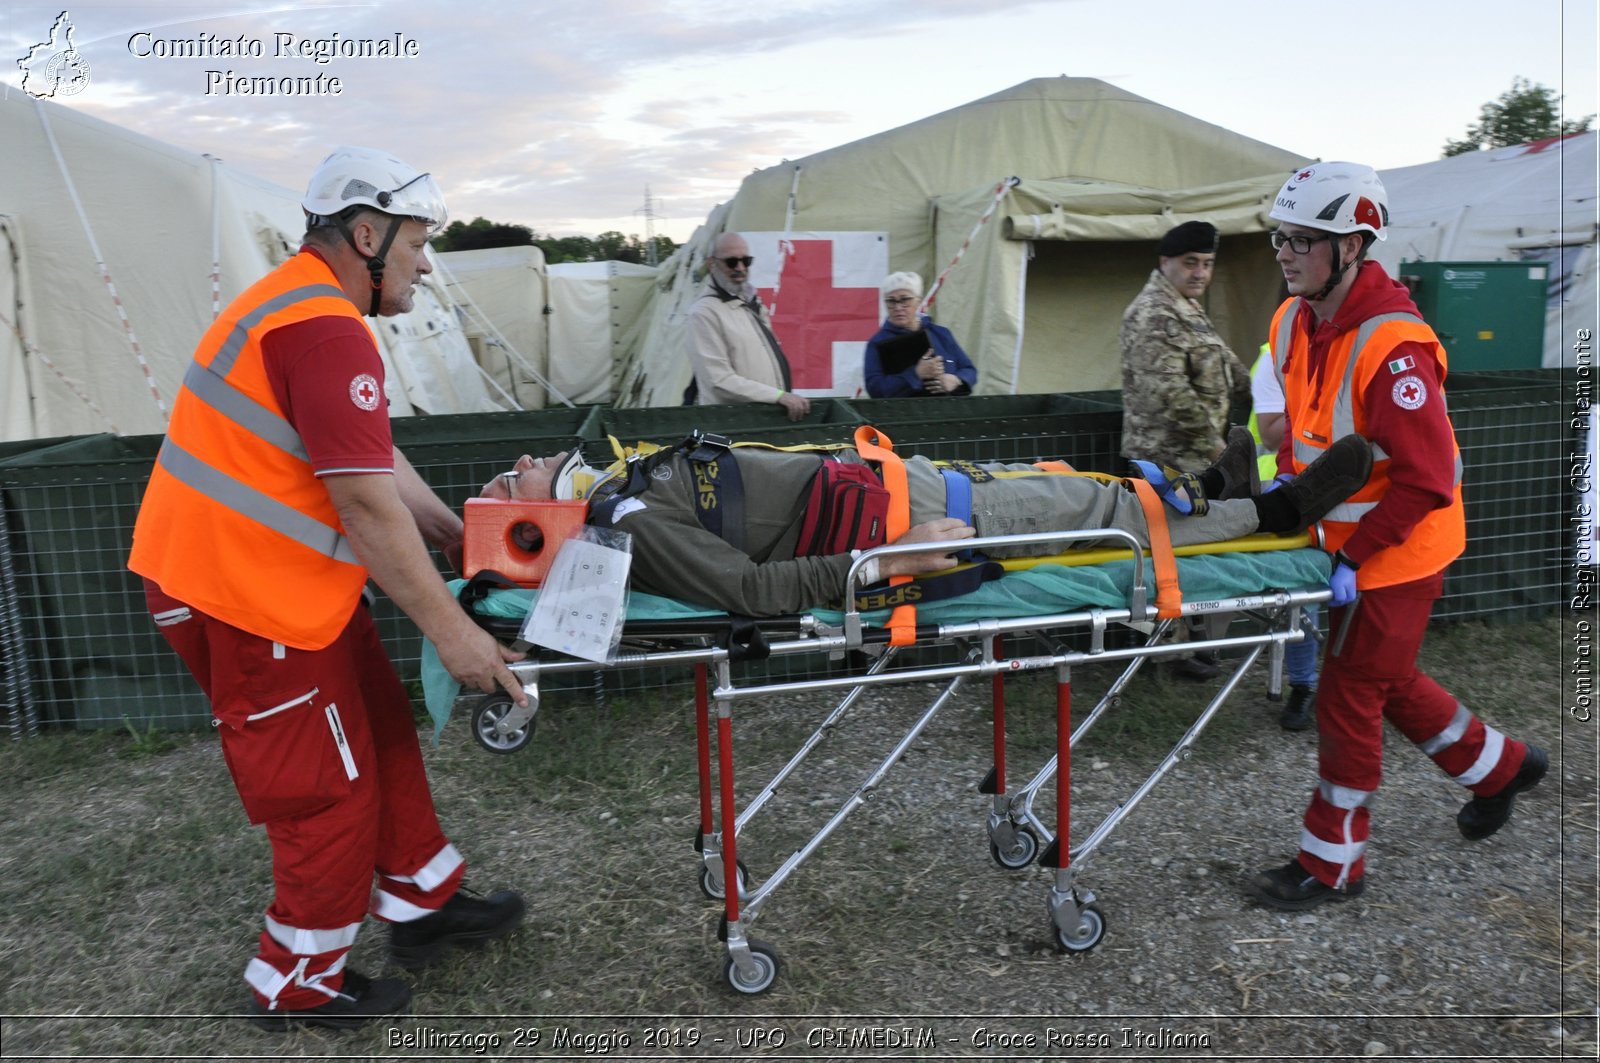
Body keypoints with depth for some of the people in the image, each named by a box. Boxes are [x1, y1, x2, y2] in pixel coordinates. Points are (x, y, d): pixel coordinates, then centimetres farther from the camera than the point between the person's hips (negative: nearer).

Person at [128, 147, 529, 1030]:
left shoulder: (297, 301, 14)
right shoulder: (325, 328, -21)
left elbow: (376, 456, 14)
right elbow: (366, 502, -25)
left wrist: (465, 541, 12)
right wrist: (450, 629, -20)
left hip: (283, 581, 10)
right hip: (247, 598, -10)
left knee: (380, 730, 18)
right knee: (328, 786, 3)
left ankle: (423, 903, 33)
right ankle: (300, 986, 22)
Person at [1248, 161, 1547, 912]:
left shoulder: (1391, 347, -28)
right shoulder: (1292, 322, -1)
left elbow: (1427, 480, -27)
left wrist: (1353, 559, -25)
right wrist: (1287, 486, 2)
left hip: (1396, 553, -8)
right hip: (1348, 537, 9)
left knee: (1348, 698, 1)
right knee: (1386, 679, 22)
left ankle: (1331, 864, 18)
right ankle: (1500, 766, 46)